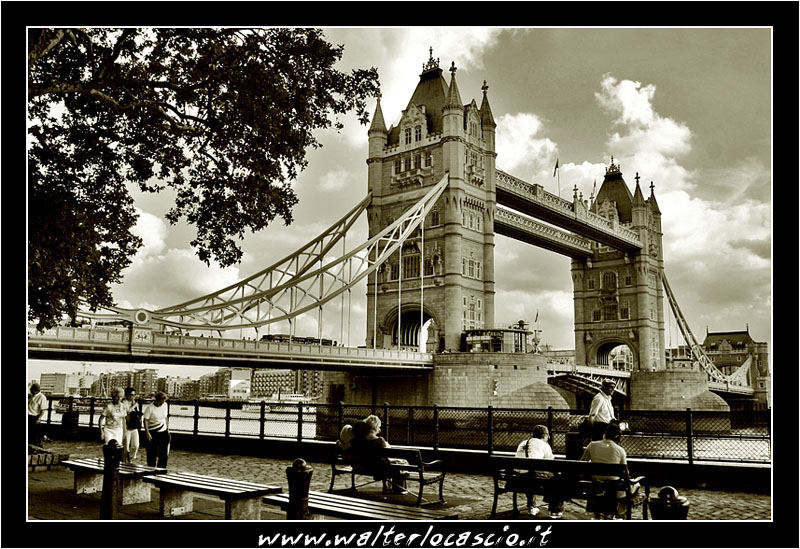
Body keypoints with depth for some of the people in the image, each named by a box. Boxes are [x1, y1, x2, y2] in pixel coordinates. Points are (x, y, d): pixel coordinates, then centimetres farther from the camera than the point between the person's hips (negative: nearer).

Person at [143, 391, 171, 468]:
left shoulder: (164, 405, 4)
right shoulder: (150, 408, -14)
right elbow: (145, 420, -13)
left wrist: (168, 429, 12)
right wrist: (147, 433, -18)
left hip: (163, 432, 5)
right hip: (153, 432, -5)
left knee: (164, 453, 6)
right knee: (152, 453, 1)